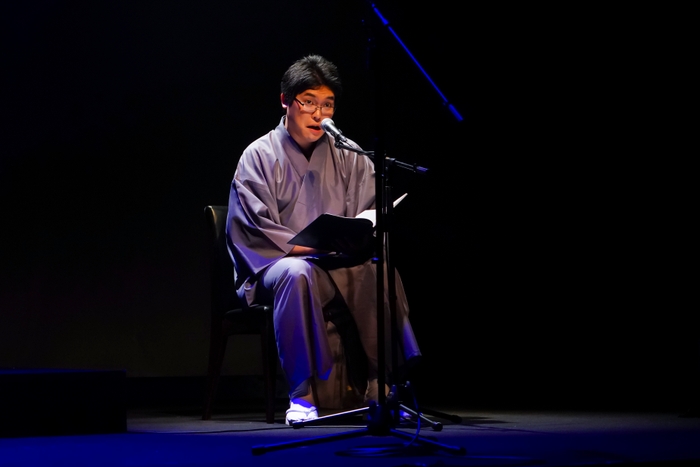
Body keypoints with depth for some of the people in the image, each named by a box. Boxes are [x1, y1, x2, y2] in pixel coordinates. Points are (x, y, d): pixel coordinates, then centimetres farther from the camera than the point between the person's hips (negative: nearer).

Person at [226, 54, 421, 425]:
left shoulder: (350, 157, 10)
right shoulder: (259, 156, 0)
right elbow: (258, 234, -9)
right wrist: (318, 244, -21)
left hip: (340, 267, 3)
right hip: (274, 267, -3)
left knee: (377, 272, -29)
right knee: (296, 272, -38)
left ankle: (382, 387, -24)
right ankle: (302, 394, -34)